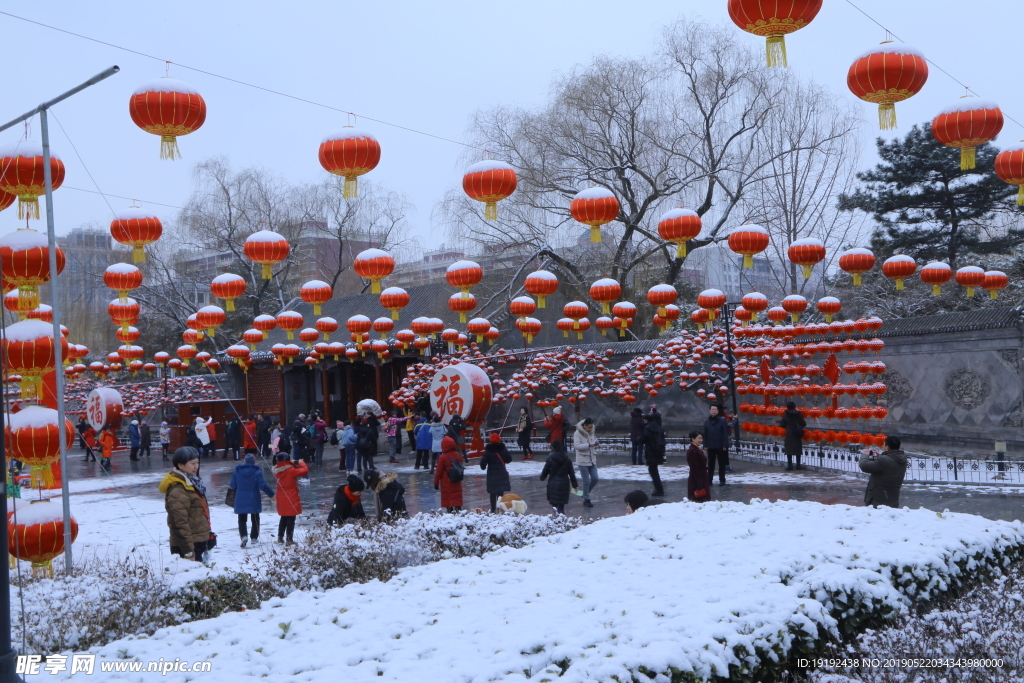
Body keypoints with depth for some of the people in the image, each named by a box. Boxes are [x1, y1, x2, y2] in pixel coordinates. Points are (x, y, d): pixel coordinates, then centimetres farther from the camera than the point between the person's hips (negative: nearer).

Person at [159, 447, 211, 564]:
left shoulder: (192, 483, 14)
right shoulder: (178, 491, -18)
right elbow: (180, 523, -21)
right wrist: (189, 552, -21)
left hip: (199, 542, 10)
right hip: (186, 545, -10)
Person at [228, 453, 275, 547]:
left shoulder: (237, 472, -1)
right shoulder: (257, 472, -10)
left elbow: (233, 486, 2)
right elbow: (263, 486, -13)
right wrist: (272, 494, -3)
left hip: (240, 501, 1)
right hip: (254, 501, -1)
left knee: (242, 519, 5)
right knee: (255, 519, 16)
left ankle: (244, 535, -17)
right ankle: (254, 537, 21)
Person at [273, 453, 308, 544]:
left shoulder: (277, 471, 0)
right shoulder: (291, 470, -18)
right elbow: (305, 470, -16)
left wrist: (293, 464, 11)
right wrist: (301, 463, 2)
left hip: (281, 499, 6)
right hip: (291, 499, -6)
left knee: (283, 518, 21)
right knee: (291, 519, 1)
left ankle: (280, 537, 25)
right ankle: (289, 539, 2)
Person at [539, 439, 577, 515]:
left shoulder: (550, 459, -9)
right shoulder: (567, 459, 2)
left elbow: (545, 471, -1)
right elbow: (571, 473, 5)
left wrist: (542, 477, 23)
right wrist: (575, 485, 13)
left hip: (553, 484, -3)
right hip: (564, 485, 3)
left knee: (554, 503, 1)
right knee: (561, 503, 12)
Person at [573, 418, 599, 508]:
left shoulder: (592, 433, 10)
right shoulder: (577, 433, -11)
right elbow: (577, 445, -21)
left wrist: (596, 444, -5)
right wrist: (589, 445, -29)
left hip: (592, 460, 6)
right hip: (583, 461, -6)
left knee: (595, 479, 4)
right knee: (586, 481, -3)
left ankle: (586, 494, 26)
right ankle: (586, 500, 8)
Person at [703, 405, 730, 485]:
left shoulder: (722, 421, -4)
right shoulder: (707, 422, 8)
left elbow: (725, 434, -6)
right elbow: (705, 434, 11)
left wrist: (725, 445, -11)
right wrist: (705, 445, 4)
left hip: (720, 447, -3)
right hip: (710, 447, 3)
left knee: (721, 464, 4)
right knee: (710, 464, 8)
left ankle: (722, 480, 11)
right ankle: (709, 479, 14)